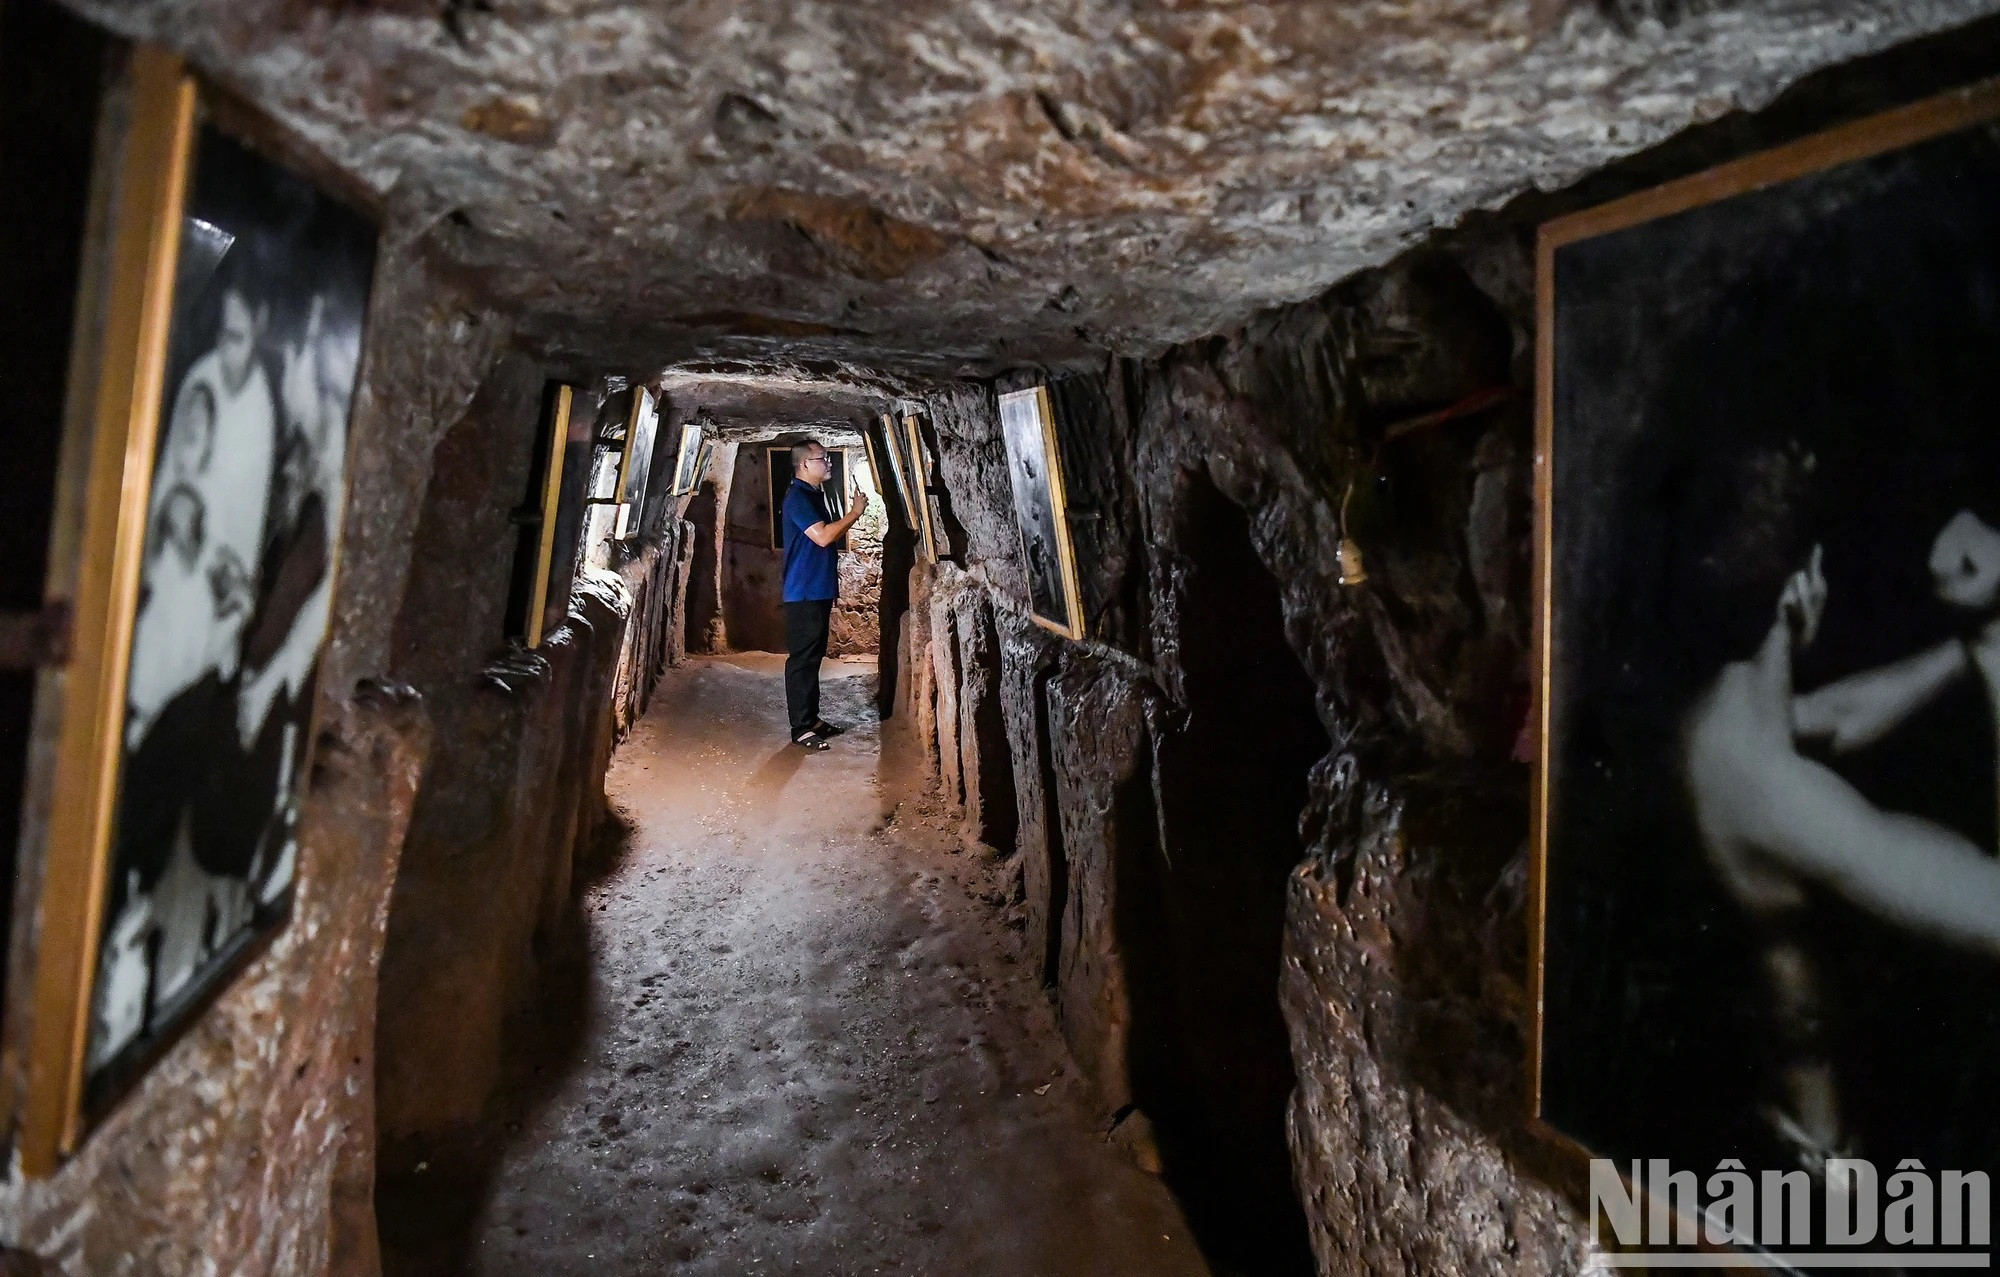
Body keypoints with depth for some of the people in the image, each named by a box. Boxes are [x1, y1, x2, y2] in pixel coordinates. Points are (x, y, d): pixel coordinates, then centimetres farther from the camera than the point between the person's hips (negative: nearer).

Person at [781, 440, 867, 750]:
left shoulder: (815, 495, 17)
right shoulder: (797, 497, -13)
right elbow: (822, 536, -22)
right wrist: (855, 512, -14)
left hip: (819, 591, 10)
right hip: (804, 593, -10)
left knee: (814, 657, 14)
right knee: (802, 660, -7)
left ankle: (812, 718, 21)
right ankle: (801, 728, -4)